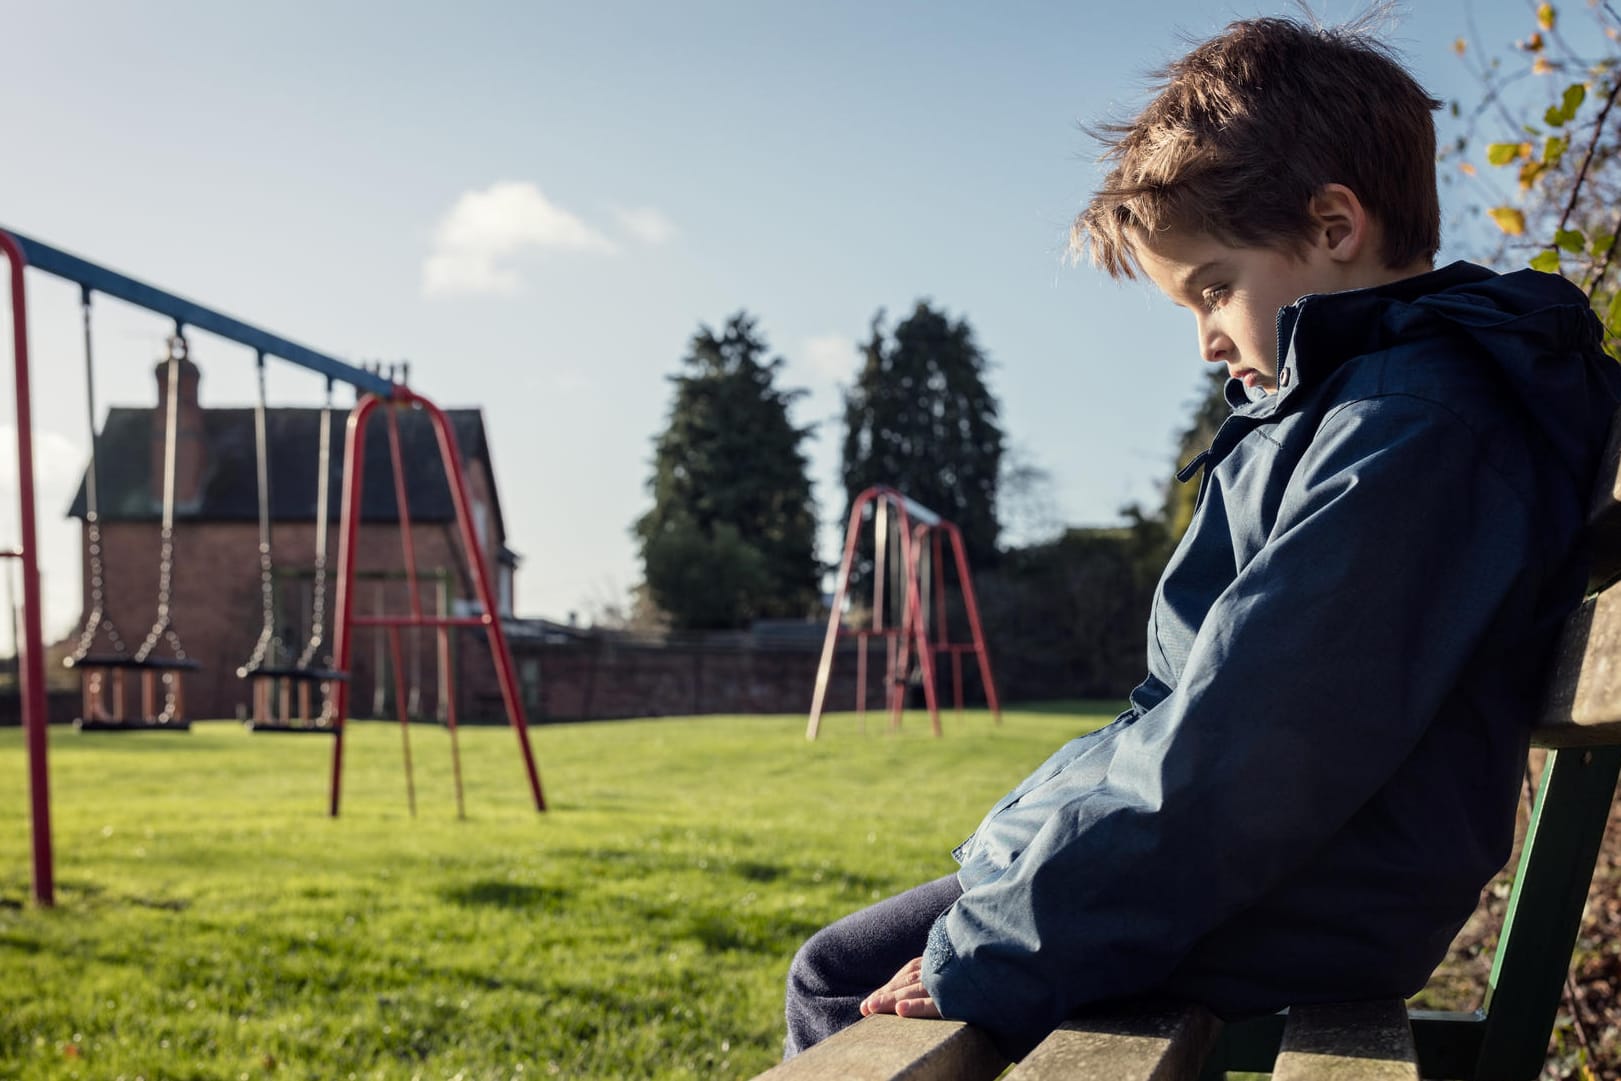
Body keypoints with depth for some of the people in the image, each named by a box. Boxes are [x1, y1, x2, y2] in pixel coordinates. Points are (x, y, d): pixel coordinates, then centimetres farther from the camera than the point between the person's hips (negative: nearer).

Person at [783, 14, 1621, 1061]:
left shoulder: (1412, 427, -20)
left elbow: (1244, 751, -26)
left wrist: (986, 964, -21)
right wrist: (1016, 841, 14)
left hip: (1285, 923, -10)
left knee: (842, 980, -7)